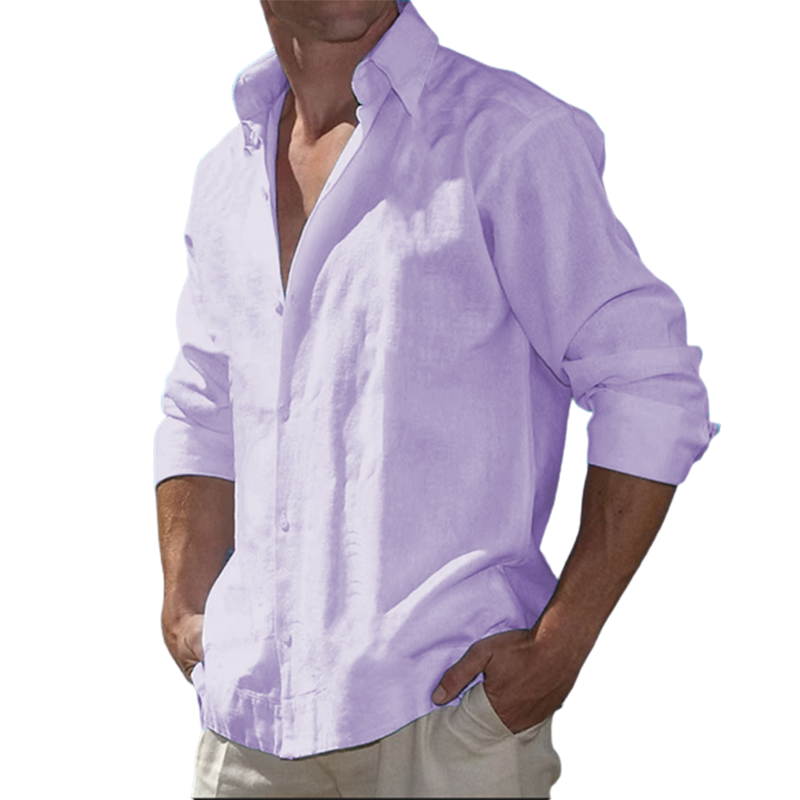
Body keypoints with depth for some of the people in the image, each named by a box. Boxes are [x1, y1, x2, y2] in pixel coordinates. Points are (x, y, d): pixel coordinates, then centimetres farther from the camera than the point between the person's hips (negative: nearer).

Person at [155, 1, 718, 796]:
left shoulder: (513, 140, -7)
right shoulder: (226, 175, 11)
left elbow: (653, 394, -9)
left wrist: (558, 647, -12)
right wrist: (184, 613, 9)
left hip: (449, 707, -5)